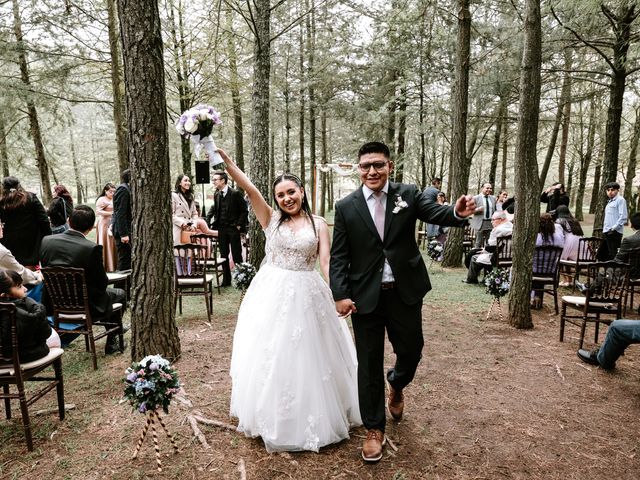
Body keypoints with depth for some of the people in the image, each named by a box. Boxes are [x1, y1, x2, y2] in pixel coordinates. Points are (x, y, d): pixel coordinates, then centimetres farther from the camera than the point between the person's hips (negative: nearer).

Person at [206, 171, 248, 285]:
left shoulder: (235, 194, -8)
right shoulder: (216, 195, 8)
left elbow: (244, 211, -6)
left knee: (237, 255, 0)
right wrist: (207, 220, 5)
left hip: (233, 229, -5)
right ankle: (226, 280, 20)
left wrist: (239, 225, -10)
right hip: (221, 229, 6)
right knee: (224, 255, 10)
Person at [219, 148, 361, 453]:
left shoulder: (318, 224, 3)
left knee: (307, 357, 9)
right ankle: (272, 417, 31)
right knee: (270, 357, 9)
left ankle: (312, 418, 31)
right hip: (272, 294, 0)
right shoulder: (271, 219, 2)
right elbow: (249, 188, -10)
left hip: (306, 295, 0)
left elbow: (326, 261, -4)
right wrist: (225, 159, -21)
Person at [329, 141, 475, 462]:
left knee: (411, 350, 15)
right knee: (369, 363, 9)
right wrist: (340, 295, -11)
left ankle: (396, 385, 51)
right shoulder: (346, 207, -2)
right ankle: (374, 428, 28)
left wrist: (458, 213, -38)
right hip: (365, 295, -1)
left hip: (404, 291, 1)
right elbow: (338, 256, -2)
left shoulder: (408, 194, 0)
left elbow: (435, 213, -15)